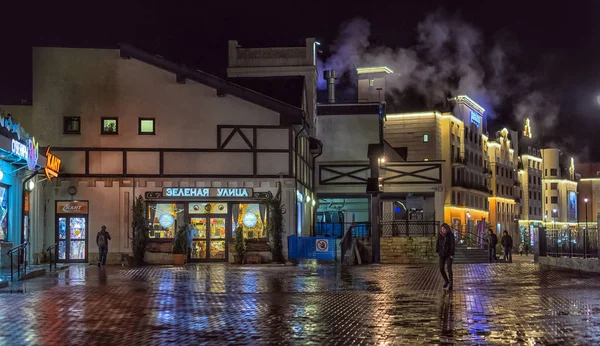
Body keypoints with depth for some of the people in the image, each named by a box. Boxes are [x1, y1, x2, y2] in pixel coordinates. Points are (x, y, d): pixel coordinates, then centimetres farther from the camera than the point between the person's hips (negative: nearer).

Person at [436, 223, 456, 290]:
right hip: (442, 254, 4)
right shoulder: (440, 235, -2)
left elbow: (453, 244, -12)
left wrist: (452, 254, -17)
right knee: (441, 269, 0)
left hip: (449, 254, -3)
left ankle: (450, 285, -4)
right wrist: (437, 251, 1)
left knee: (449, 269, -10)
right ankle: (446, 281, 25)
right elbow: (437, 243, 8)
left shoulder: (451, 235, -11)